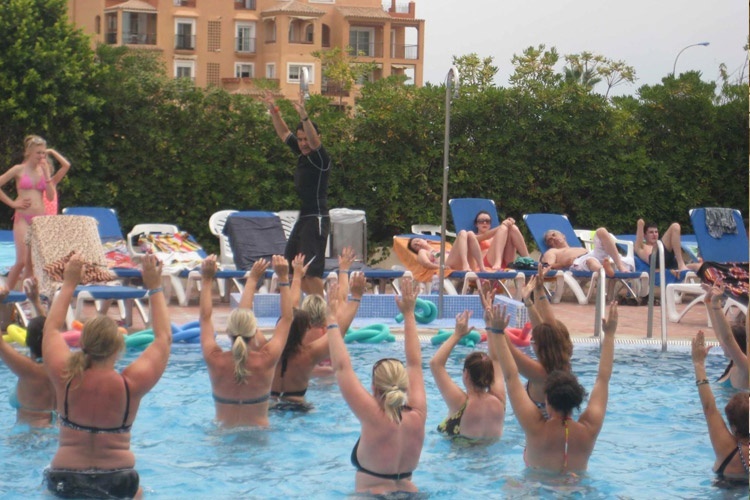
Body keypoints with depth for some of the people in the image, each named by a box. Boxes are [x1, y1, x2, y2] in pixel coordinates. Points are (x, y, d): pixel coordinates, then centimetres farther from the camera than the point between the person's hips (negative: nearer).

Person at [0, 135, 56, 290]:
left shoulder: (43, 170, 11)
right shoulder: (19, 169, -1)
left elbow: (50, 196, 2)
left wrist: (46, 173, -3)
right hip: (23, 219, -4)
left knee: (32, 262, 4)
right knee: (22, 260, -14)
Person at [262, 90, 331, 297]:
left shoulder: (321, 158, -11)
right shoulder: (302, 154, 12)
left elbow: (314, 141, -31)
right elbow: (284, 133, 23)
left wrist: (304, 116, -43)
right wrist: (274, 110, 17)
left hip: (316, 219, -9)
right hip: (302, 218, 9)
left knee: (311, 271, -14)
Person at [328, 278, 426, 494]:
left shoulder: (374, 419, -18)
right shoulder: (417, 418, -8)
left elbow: (342, 367, -15)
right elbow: (415, 364, 5)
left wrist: (333, 320, -6)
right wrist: (409, 314, 12)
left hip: (371, 493, -5)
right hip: (408, 492, 5)